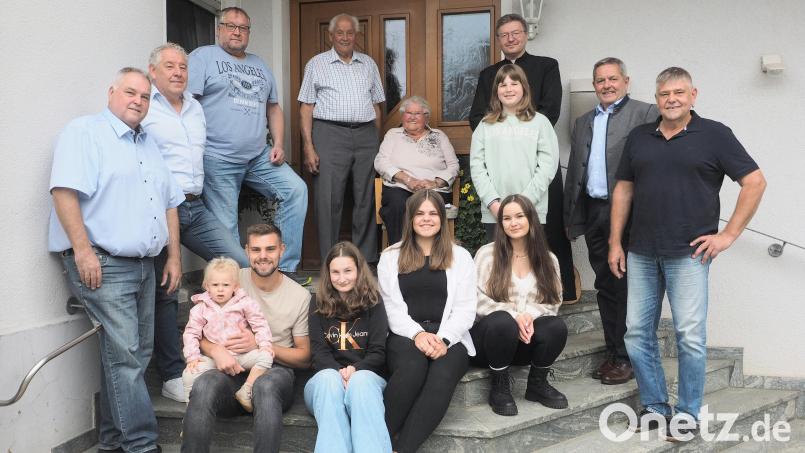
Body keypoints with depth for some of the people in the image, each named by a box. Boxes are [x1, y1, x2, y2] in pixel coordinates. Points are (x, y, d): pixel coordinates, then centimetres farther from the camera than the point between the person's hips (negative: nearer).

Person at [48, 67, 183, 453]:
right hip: (101, 263, -8)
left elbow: (169, 203, 22)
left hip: (144, 266, 8)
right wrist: (82, 249, -22)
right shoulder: (84, 132, -3)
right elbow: (64, 191, -15)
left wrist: (174, 256, 15)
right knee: (125, 356, -9)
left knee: (135, 355, 10)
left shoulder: (150, 145, 20)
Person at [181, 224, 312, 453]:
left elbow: (304, 359, 6)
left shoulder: (300, 295, 4)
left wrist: (260, 344, -9)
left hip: (276, 370, -1)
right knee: (204, 385, -34)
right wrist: (215, 350, -18)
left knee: (265, 385, -38)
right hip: (233, 369, 1)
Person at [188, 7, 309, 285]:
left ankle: (284, 267, -2)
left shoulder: (260, 65, 21)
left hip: (259, 157, 6)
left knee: (296, 190, -7)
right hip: (218, 160, -5)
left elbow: (273, 108, 24)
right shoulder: (203, 57, 2)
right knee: (225, 229, -4)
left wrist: (278, 144, 8)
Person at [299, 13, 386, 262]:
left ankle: (367, 260, 14)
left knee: (366, 200, 5)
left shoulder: (368, 64, 16)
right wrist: (308, 146, -7)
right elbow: (306, 108, 2)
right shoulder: (316, 64, 7)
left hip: (366, 135, 3)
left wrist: (377, 142, 10)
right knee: (329, 200, -5)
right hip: (330, 134, -3)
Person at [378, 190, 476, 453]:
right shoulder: (390, 257, 15)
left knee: (443, 375, -33)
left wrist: (443, 339, -13)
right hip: (406, 334, 0)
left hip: (449, 337, 1)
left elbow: (465, 308, 5)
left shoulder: (460, 256, 15)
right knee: (412, 367, -36)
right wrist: (417, 334, -14)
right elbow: (391, 307, 5)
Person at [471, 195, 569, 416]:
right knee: (502, 321, -36)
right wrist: (513, 316, -22)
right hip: (491, 334, -3)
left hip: (528, 337, 3)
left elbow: (554, 301, 2)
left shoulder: (548, 259, 8)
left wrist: (530, 315, -19)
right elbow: (478, 301, -10)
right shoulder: (487, 253, -3)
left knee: (557, 327, -27)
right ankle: (499, 388, -13)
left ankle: (538, 384, 0)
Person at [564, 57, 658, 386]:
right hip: (593, 213, 6)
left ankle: (627, 358, 10)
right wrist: (570, 217, 15)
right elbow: (573, 171, 19)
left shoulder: (645, 114, -1)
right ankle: (613, 353, 21)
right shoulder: (583, 122, 18)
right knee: (605, 286, 11)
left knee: (625, 287, 0)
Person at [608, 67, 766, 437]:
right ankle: (654, 406, 21)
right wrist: (615, 242, 8)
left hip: (688, 253, -4)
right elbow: (623, 190, 13)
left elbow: (755, 182, -2)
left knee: (691, 335, -3)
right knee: (637, 332, 7)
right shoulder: (638, 137, 11)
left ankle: (687, 412, 14)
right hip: (641, 253, 4)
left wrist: (729, 234, -6)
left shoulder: (714, 135, -1)